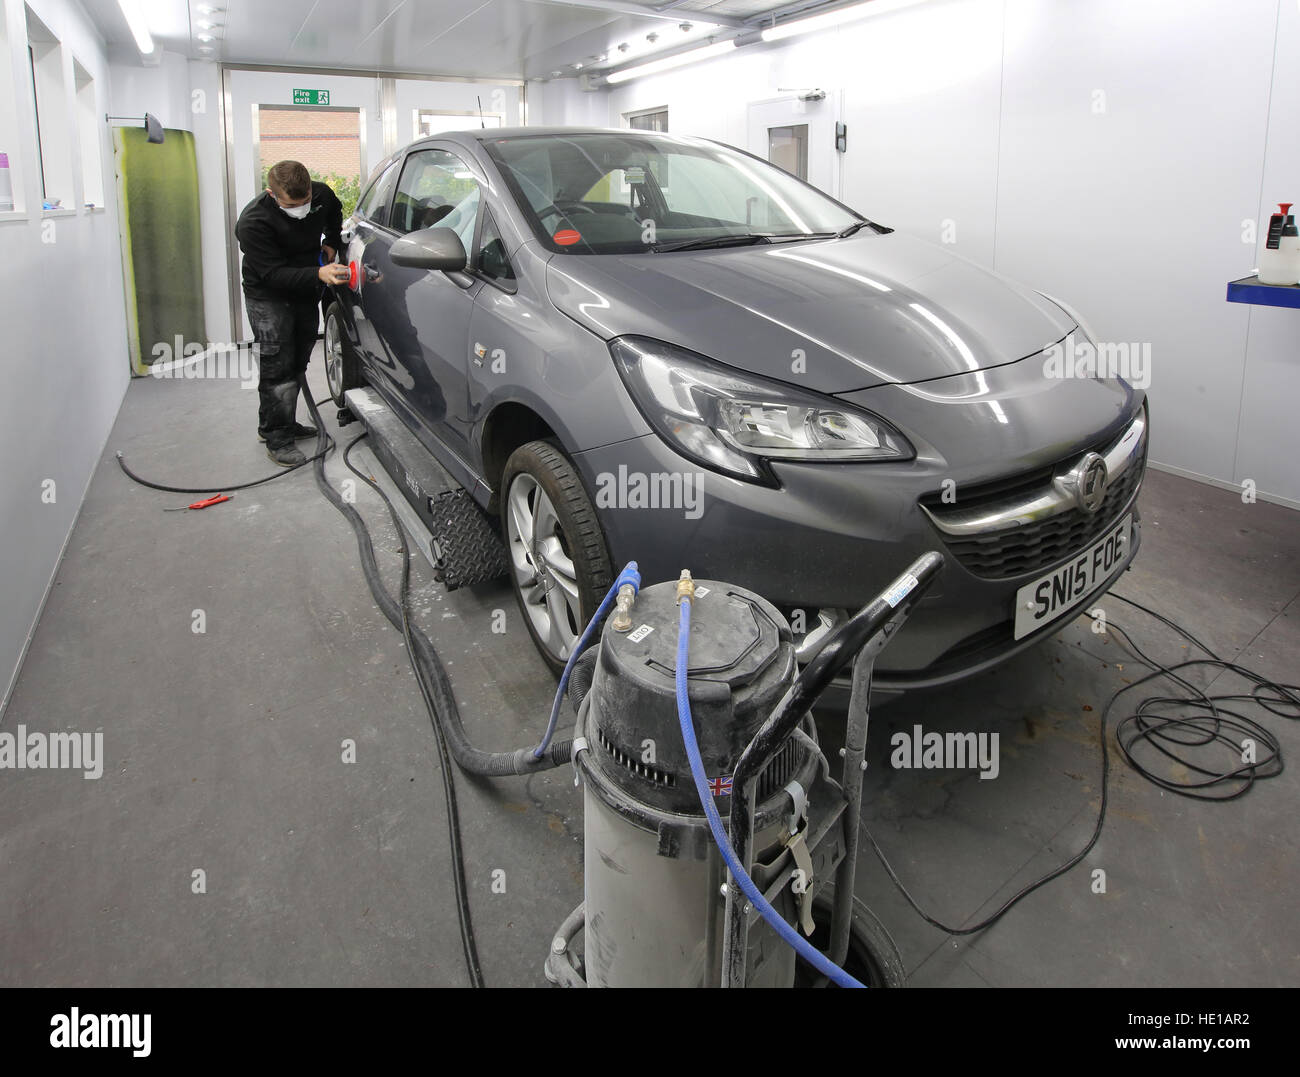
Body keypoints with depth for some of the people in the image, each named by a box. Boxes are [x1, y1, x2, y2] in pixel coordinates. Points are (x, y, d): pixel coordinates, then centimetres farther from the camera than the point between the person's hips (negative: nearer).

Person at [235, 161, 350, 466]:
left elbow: (335, 212, 14)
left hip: (306, 292, 6)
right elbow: (273, 273, -30)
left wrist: (331, 243, 0)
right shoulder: (253, 222, -29)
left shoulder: (321, 194, -12)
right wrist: (319, 274, -43)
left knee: (297, 364, 14)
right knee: (278, 367, -8)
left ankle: (284, 425, 28)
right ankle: (277, 439, -1)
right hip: (268, 296, -6)